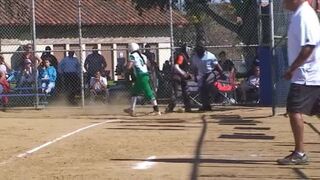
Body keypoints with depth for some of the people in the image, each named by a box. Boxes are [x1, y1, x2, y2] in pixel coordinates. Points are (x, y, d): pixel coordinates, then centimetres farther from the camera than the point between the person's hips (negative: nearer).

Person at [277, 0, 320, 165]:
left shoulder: (304, 16, -16)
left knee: (294, 110, -9)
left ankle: (299, 153, -5)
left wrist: (292, 69, -18)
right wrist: (293, 69, 17)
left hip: (306, 75, -10)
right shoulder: (300, 14, 14)